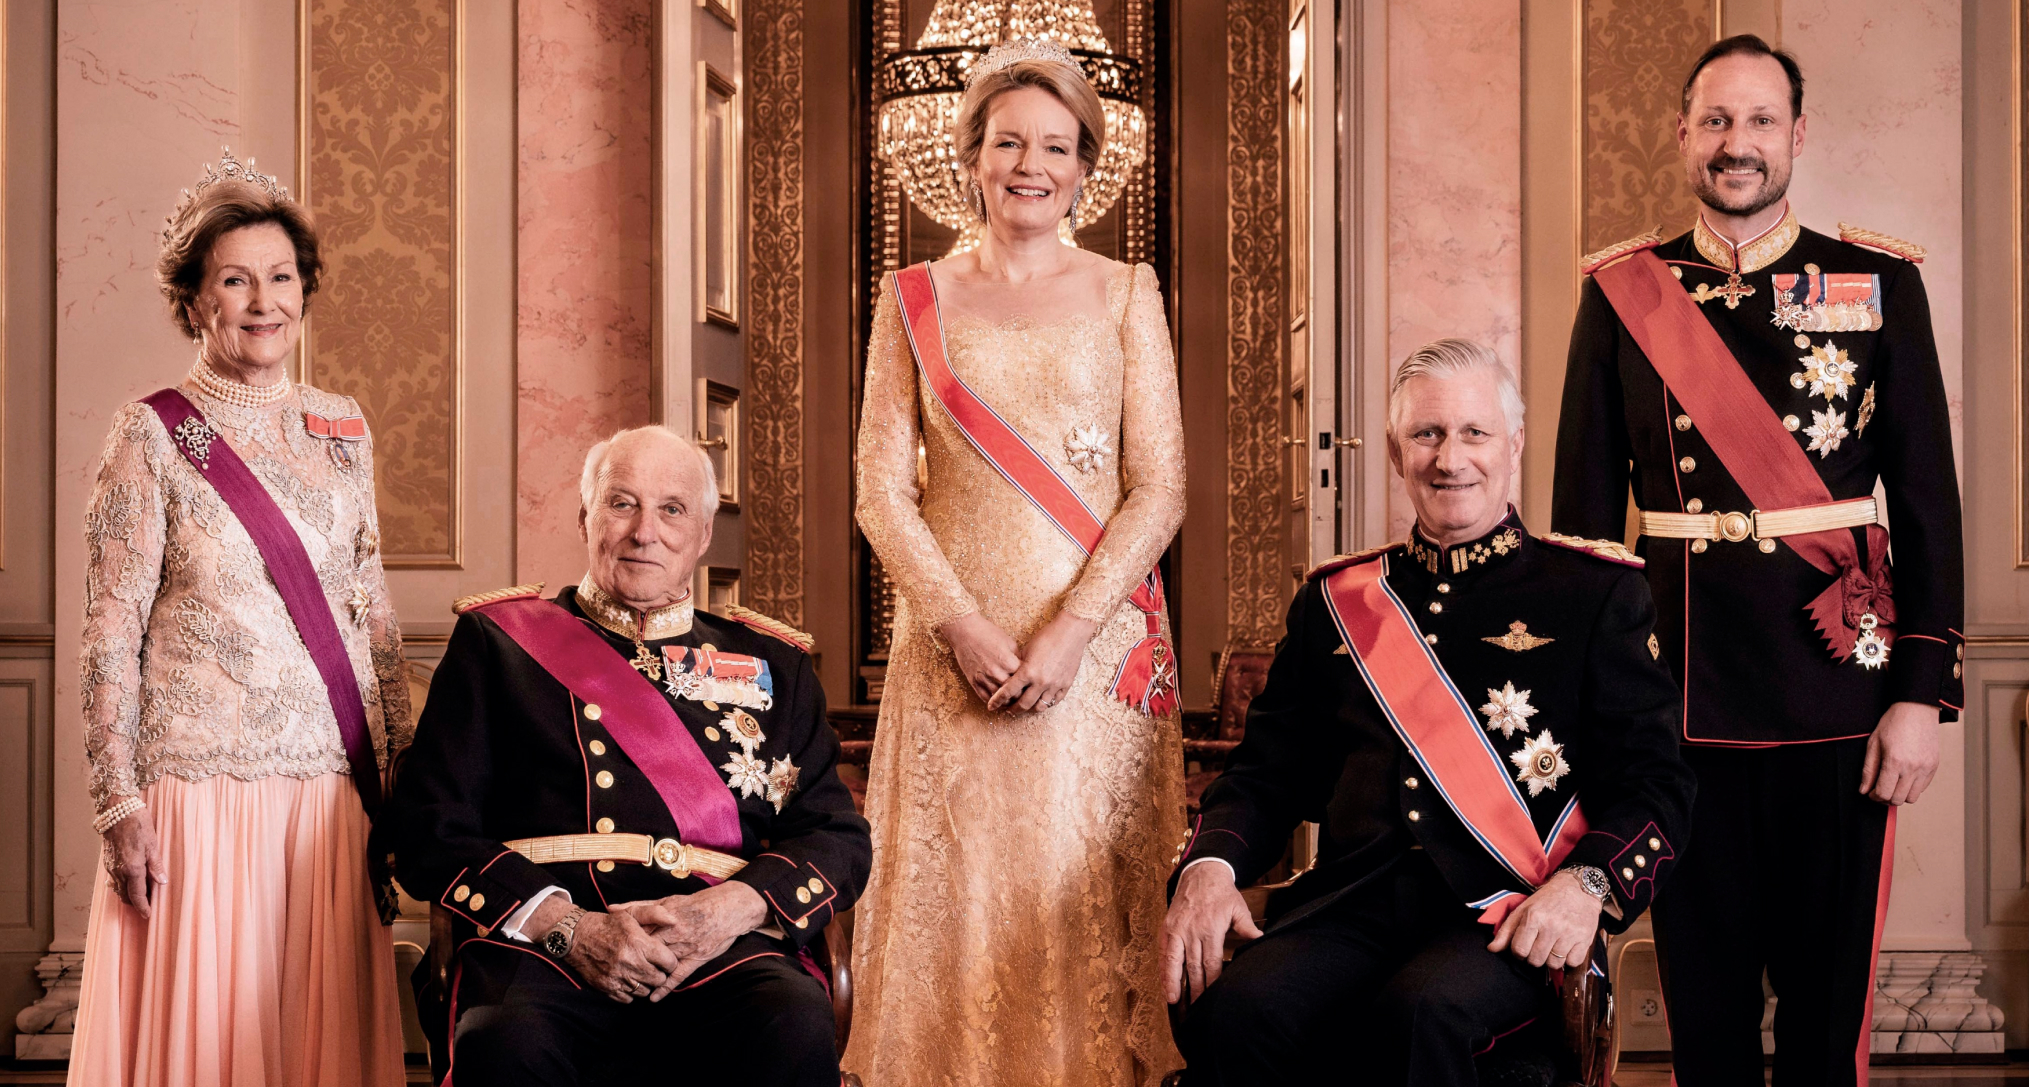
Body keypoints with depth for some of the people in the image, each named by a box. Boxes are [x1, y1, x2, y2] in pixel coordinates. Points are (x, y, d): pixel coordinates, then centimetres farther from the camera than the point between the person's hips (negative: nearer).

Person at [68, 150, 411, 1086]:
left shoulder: (340, 429, 10)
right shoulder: (153, 435, -2)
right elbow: (110, 635, -5)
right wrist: (120, 806, -10)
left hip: (333, 795, 4)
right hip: (200, 791, -4)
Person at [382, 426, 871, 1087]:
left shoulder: (772, 665, 22)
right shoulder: (499, 642, 17)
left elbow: (840, 839, 14)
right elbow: (427, 829, 8)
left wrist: (732, 909, -8)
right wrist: (566, 926, -9)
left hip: (728, 955, 2)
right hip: (546, 955, -1)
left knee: (797, 1033, -33)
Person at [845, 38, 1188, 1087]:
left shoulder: (1123, 293, 6)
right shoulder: (915, 300, 8)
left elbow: (1160, 490, 0)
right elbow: (882, 492, 4)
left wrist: (1070, 631, -11)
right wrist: (961, 624, -10)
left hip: (1095, 637, 0)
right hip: (955, 638, 1)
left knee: (1089, 891, 1)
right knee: (955, 888, 2)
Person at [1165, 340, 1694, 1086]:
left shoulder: (1596, 593, 11)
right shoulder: (1335, 601, 20)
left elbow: (1652, 780, 4)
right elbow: (1267, 771, 18)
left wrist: (1588, 883, -16)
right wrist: (1209, 865, -3)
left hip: (1508, 916, -2)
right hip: (1354, 903, 3)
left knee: (1422, 1012, -36)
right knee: (1236, 1010, -28)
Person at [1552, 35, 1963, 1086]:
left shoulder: (1879, 282, 3)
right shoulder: (1622, 291, 4)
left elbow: (1929, 500, 1)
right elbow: (1584, 504, 5)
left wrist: (1923, 692, -5)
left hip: (1837, 681, 0)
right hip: (1681, 685, 1)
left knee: (1829, 984, 7)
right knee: (1703, 994, 9)